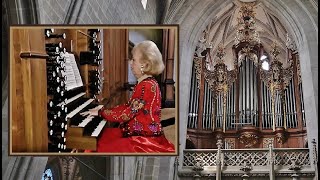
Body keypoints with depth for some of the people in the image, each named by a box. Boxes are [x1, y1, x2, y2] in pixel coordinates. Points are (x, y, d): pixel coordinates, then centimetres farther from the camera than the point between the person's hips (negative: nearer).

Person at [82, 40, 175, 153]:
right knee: (99, 138, 6)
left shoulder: (147, 86, -20)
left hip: (146, 140, -10)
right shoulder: (144, 83, 12)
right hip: (135, 133, 10)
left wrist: (100, 112, -6)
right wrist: (101, 111, 13)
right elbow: (128, 107, 16)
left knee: (104, 149, -20)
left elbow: (125, 114, -20)